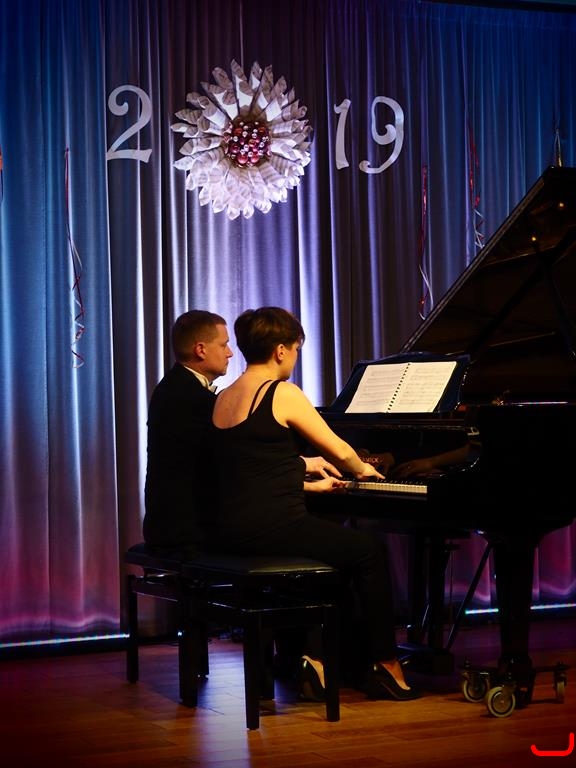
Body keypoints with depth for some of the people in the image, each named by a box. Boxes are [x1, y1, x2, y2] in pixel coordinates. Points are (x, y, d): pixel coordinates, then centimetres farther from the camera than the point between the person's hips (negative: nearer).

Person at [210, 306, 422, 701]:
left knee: (332, 543, 28)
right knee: (370, 549, 11)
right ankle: (385, 667, 17)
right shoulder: (283, 393, -10)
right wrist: (363, 470, 17)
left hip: (235, 530, 8)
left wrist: (312, 486, 30)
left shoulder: (224, 399, 13)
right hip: (273, 529, -8)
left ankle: (317, 659, 23)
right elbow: (340, 452, -6)